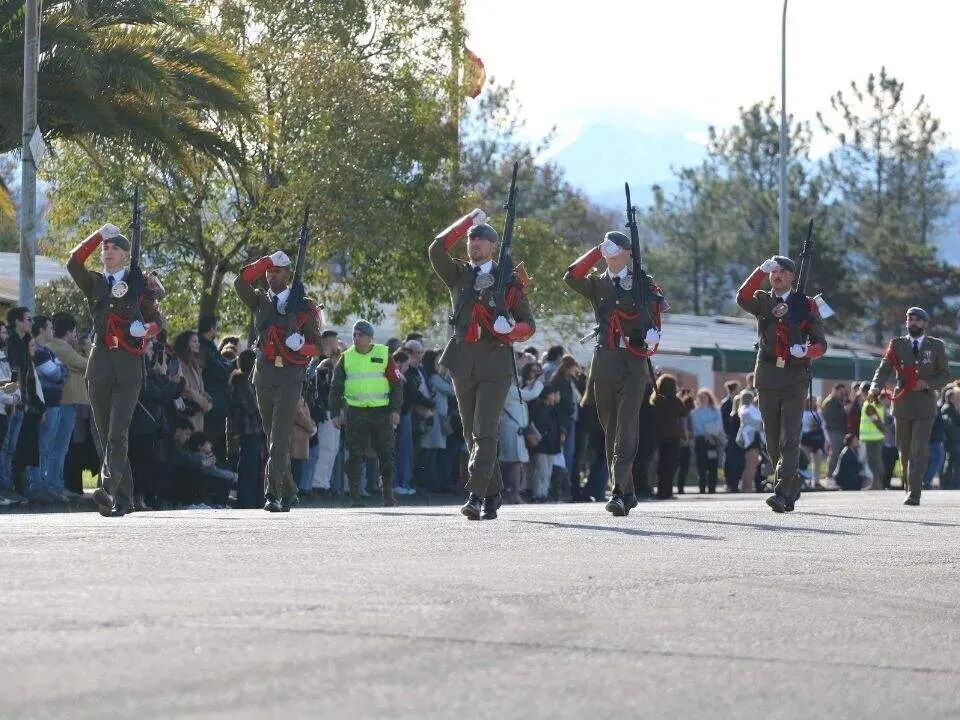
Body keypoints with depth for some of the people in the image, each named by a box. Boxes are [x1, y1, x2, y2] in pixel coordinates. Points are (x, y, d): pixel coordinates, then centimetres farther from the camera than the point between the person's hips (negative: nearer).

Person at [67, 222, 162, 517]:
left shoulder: (140, 284, 9)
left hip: (128, 364, -3)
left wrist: (145, 330, -7)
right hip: (99, 364, 3)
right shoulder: (94, 282, 13)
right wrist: (98, 236, -10)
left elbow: (155, 321, 16)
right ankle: (124, 497, 15)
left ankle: (108, 489, -30)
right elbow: (73, 264, -6)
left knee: (118, 431, -16)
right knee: (106, 433, 6)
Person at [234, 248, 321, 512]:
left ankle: (272, 494, -21)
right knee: (273, 438, 11)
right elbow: (241, 283, -6)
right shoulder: (260, 301, 13)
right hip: (264, 375, 4)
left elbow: (317, 346, 7)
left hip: (290, 375, -4)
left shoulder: (304, 307, 6)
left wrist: (300, 346, -15)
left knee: (279, 438, -15)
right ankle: (288, 492, 23)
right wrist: (268, 261, -12)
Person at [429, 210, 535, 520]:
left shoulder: (510, 282, 7)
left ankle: (476, 497, -22)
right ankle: (493, 494, 21)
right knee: (472, 433, 8)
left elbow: (529, 325, 9)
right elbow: (436, 250, -4)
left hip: (496, 363, -4)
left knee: (485, 431, -14)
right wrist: (468, 221, 0)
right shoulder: (458, 274, 14)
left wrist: (511, 330, -14)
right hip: (463, 363, 4)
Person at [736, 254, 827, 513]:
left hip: (795, 379, -3)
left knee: (789, 439, -14)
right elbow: (743, 299, -13)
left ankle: (782, 493, -20)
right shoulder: (762, 301, 10)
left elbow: (821, 344, 4)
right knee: (773, 442, 10)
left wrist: (806, 351, -18)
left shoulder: (806, 305, 5)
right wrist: (761, 270, -22)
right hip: (767, 379, 3)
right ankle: (793, 486, 27)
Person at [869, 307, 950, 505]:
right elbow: (884, 370, -1)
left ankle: (914, 494, -17)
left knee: (919, 450, -13)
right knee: (905, 451, 8)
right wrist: (875, 388, -21)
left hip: (925, 407, -2)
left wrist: (927, 384, -12)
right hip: (902, 405, 2)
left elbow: (945, 375, 8)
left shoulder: (936, 346, 7)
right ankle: (909, 488, 24)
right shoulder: (897, 345, 8)